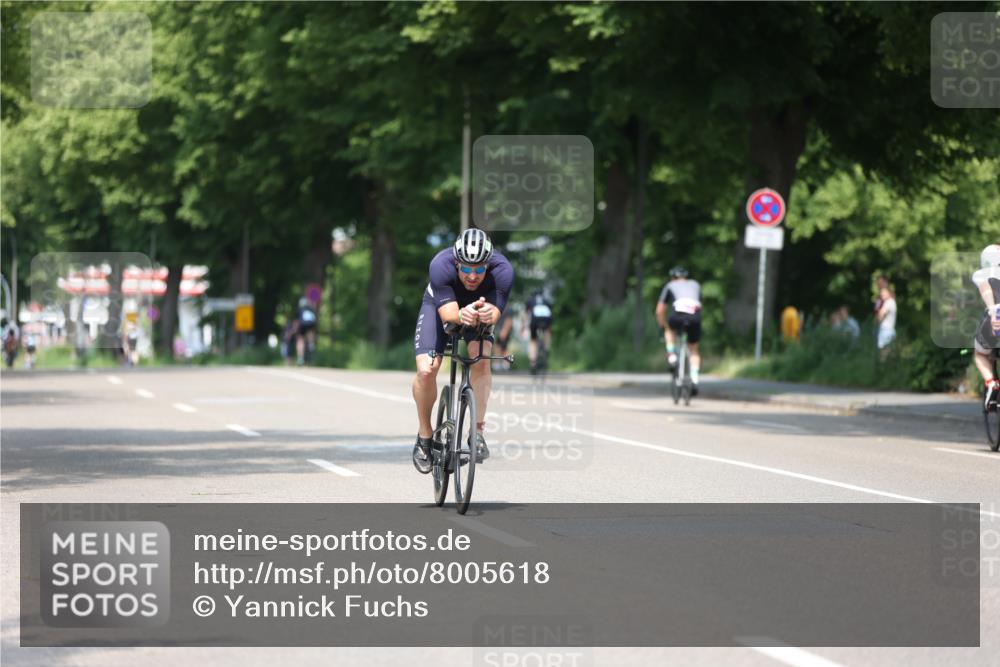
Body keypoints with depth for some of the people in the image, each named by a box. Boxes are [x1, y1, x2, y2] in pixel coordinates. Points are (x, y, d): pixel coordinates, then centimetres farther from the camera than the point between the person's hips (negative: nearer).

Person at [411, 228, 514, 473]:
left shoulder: (502, 271, -35)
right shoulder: (441, 266, -38)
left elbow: (495, 314, -39)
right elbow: (447, 313, -42)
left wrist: (487, 315, -63)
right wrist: (462, 315, -65)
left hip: (480, 307, 1)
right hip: (439, 305, -1)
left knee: (481, 358, -27)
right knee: (426, 370, -18)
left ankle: (478, 431, -15)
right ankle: (424, 436, 3)